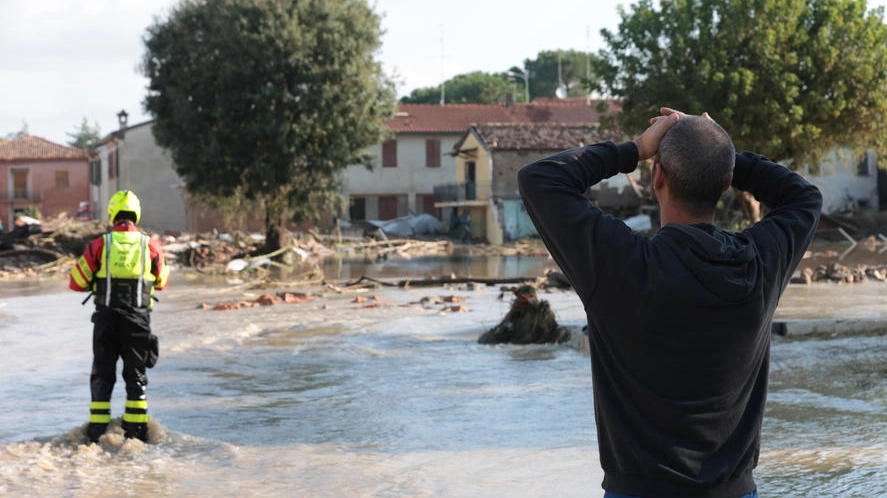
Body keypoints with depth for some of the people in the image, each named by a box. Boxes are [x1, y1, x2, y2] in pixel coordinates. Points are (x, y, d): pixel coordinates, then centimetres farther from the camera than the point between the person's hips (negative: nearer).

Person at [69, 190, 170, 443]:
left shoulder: (99, 245, -5)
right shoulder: (150, 246, -2)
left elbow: (77, 282, 0)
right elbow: (162, 281, 14)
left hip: (106, 319, 0)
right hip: (138, 318, 0)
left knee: (102, 374, 11)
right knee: (136, 374, 11)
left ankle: (97, 428, 9)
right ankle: (136, 428, 9)